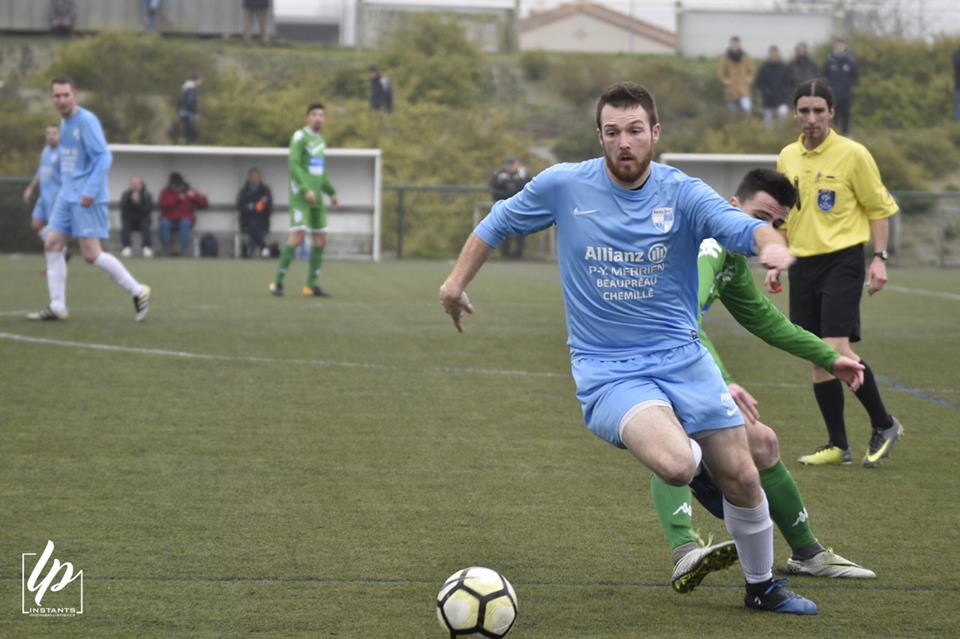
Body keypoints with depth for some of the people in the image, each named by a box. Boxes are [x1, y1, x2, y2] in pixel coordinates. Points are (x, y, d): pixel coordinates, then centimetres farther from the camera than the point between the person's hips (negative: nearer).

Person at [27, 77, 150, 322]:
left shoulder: (86, 121, -14)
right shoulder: (64, 123, 14)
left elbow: (103, 157, -19)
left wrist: (90, 191, -24)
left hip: (86, 198, -9)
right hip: (67, 196, 9)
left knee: (91, 254, -10)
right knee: (52, 245, 2)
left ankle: (137, 292, 3)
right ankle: (57, 307, 5)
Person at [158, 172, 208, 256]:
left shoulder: (189, 191, 6)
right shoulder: (166, 192, 6)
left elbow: (205, 203, -1)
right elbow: (163, 205, -15)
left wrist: (194, 196, -18)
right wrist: (177, 198, -22)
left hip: (186, 219, 0)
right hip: (170, 220, 0)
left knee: (185, 223, -35)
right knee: (164, 223, -33)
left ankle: (184, 250, -35)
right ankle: (167, 250, -30)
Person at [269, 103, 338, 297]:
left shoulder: (320, 140, 18)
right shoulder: (300, 137, -8)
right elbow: (293, 165, -17)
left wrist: (332, 192, 22)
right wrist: (306, 189, -26)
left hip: (316, 196, 8)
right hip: (300, 195, -8)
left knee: (320, 239, 5)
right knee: (297, 235, -17)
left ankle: (311, 285, 11)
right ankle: (278, 281, -11)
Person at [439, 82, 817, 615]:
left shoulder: (682, 194, -6)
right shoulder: (563, 186, -5)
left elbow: (740, 227, -24)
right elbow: (498, 223, 13)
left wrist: (772, 244, -46)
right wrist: (457, 281, 14)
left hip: (682, 359, 2)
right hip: (606, 370, -2)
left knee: (741, 479, 3)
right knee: (676, 465, -28)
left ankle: (762, 587, 31)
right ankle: (684, 448, 13)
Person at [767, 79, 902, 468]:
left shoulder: (853, 154, -6)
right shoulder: (787, 158, 10)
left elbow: (879, 208, -2)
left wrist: (879, 257, -11)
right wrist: (775, 263, 15)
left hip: (843, 261, -6)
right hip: (803, 264, 6)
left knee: (836, 350, -17)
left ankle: (884, 425, 2)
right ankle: (838, 446, 12)